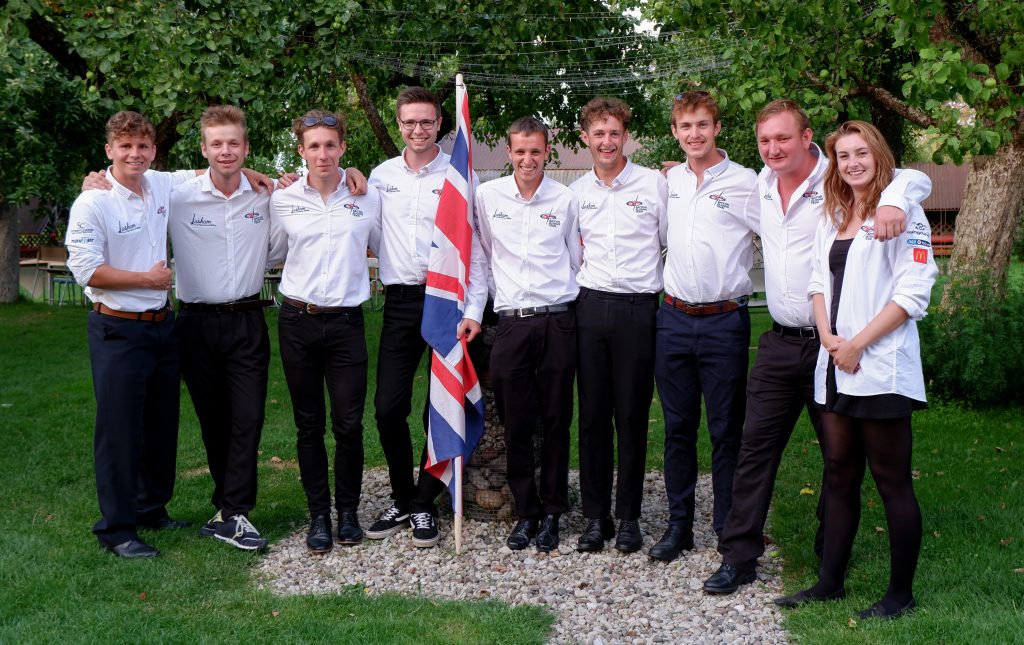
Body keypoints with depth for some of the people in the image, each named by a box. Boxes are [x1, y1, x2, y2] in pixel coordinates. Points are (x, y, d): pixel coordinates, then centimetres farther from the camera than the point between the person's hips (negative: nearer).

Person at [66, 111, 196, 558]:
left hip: (162, 325, 6)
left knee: (162, 425, 15)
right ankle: (116, 529, 11)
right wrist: (150, 278, -11)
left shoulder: (163, 186, 5)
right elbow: (86, 269, -17)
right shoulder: (93, 203, -12)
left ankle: (152, 510, 31)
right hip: (118, 331, -6)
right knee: (120, 430, 0)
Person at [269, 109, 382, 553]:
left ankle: (348, 511, 17)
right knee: (309, 425, 7)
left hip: (346, 321, -1)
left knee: (349, 424, -1)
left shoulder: (368, 197, 4)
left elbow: (381, 249, 16)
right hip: (298, 321, 1)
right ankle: (318, 515, 18)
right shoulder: (283, 200, 4)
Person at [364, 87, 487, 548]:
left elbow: (476, 246, -2)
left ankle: (424, 505, 17)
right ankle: (402, 499, 20)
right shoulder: (381, 176, 11)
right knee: (388, 407, 1)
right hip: (400, 301, 3)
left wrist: (474, 309, -8)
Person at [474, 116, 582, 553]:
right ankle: (526, 512, 17)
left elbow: (577, 259, 13)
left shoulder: (566, 199, 5)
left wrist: (575, 300, 10)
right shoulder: (487, 196, 6)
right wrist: (492, 296, 13)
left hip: (558, 321, 0)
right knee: (515, 424, 3)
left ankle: (552, 512, 18)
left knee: (556, 422, 5)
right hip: (511, 322, 1)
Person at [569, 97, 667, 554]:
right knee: (592, 415, 5)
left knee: (632, 416, 2)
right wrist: (583, 274, 9)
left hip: (638, 308, -3)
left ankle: (629, 516, 13)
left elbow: (672, 244, 6)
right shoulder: (576, 192, 11)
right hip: (590, 306, 3)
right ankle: (596, 516, 14)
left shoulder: (654, 184, 1)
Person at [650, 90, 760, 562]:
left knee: (726, 432, 3)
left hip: (724, 322, -4)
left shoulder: (743, 182, -5)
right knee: (678, 428, 10)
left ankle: (729, 531, 14)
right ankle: (679, 525, 21)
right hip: (674, 319, 4)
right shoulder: (669, 180, 10)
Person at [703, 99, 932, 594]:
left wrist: (893, 201, -35)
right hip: (779, 343, 5)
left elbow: (916, 179, -13)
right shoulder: (760, 186, 9)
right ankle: (739, 556, 12)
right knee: (755, 447, 4)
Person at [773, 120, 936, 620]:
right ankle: (830, 581, 21)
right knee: (839, 475, 12)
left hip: (882, 367, -7)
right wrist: (828, 337, -2)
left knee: (891, 480, 1)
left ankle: (900, 593, 12)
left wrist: (858, 343, -14)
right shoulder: (832, 217, 16)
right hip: (835, 367, 7)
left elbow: (913, 292, -12)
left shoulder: (902, 212, -6)